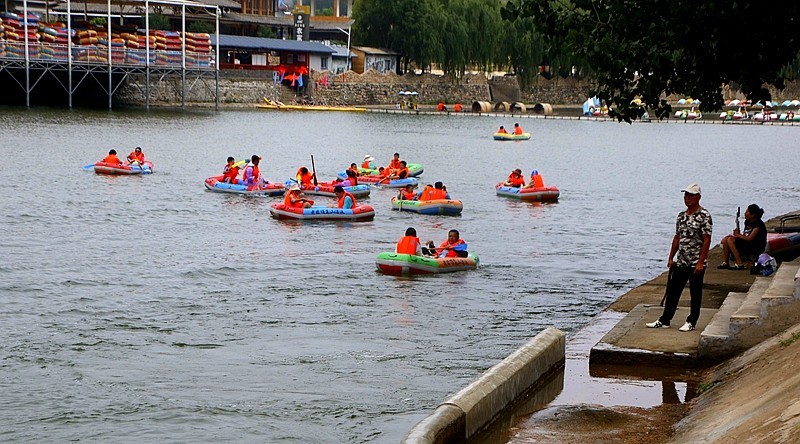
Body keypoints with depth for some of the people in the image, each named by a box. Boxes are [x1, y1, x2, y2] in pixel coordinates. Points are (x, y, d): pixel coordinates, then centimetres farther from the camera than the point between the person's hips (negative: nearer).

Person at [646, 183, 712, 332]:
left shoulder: (704, 216, -12)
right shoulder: (681, 216, 10)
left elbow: (707, 240, -15)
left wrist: (701, 262, -18)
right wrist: (671, 258, 14)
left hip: (696, 264, -7)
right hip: (680, 262, 7)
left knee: (695, 294, 4)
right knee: (672, 291, 9)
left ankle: (691, 322, 13)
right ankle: (664, 320, 16)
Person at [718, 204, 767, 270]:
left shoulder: (758, 224, -17)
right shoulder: (747, 222, 10)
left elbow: (749, 238, -23)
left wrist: (738, 235, -11)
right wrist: (737, 233, -10)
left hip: (756, 249, -9)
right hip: (748, 245, 9)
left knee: (730, 240, -23)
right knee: (725, 240, -1)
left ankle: (739, 264, -23)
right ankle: (725, 263, -1)